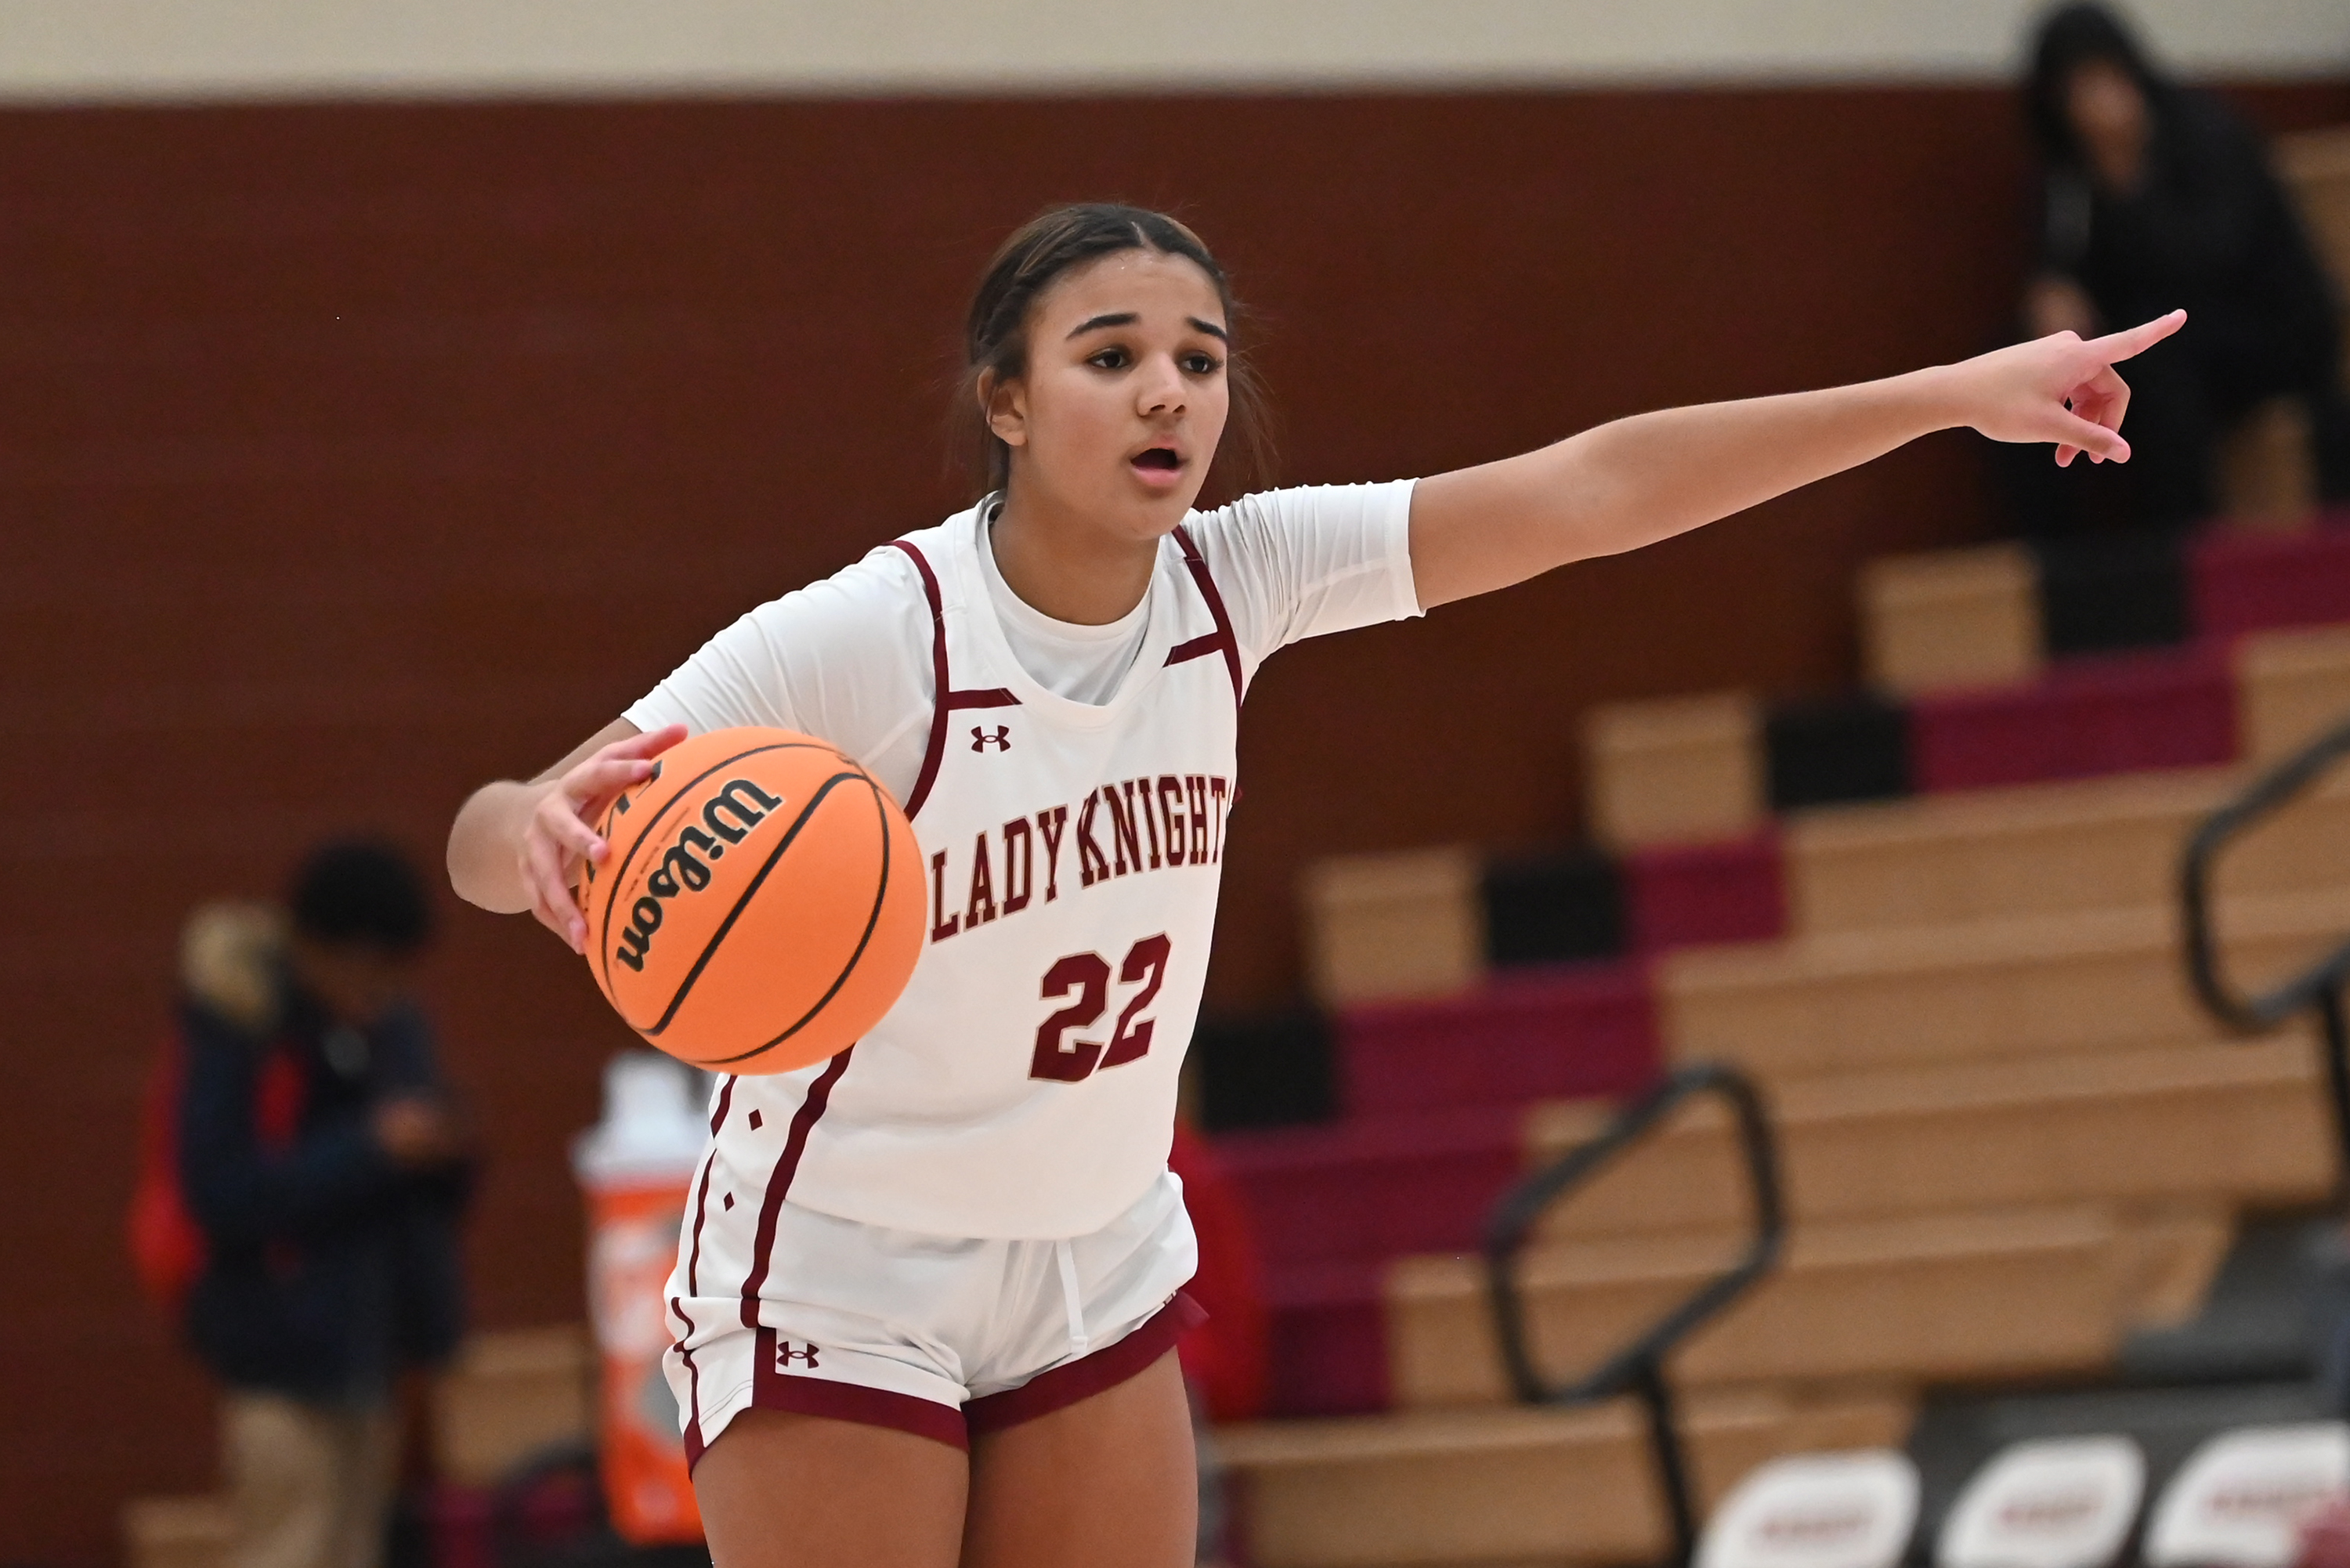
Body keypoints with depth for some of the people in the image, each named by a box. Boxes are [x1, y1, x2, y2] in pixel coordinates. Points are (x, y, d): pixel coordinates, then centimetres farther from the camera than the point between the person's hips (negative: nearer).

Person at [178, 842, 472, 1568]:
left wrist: (439, 1154, -9)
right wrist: (371, 1148, -22)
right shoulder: (239, 1036, -12)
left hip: (366, 1345, 7)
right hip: (285, 1354, -7)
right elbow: (223, 1193, -20)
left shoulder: (393, 1030, 7)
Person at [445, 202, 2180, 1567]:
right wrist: (536, 832, -54)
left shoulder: (1229, 580, -9)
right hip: (840, 1284, -5)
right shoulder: (862, 639, -24)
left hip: (1098, 1273, 5)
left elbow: (1582, 490, -11)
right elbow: (491, 838, -28)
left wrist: (1954, 394, -14)